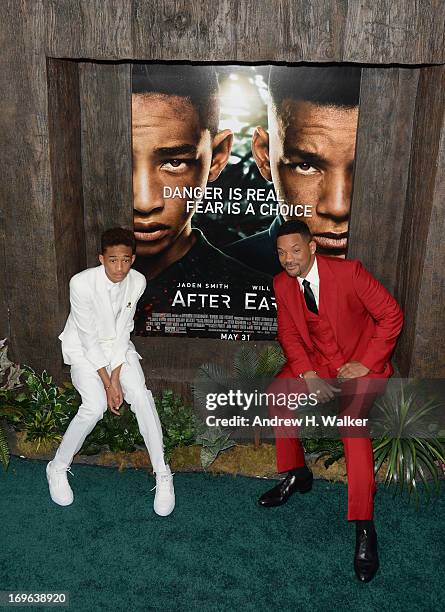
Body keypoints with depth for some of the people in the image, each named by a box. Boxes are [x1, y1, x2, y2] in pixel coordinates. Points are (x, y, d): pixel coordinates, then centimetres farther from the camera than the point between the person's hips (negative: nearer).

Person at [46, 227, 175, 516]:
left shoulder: (137, 282, -15)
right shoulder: (82, 283, -26)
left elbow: (123, 331, -10)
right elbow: (89, 338, -21)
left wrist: (116, 377, -15)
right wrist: (107, 383, -19)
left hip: (119, 345, 3)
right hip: (85, 348, -3)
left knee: (141, 396, -18)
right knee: (95, 406, -23)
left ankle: (163, 475, -6)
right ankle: (58, 468, 4)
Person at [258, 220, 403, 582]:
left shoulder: (349, 271, -19)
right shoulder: (282, 284, -4)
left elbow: (391, 314, -15)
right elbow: (288, 333, 0)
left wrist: (364, 364, -20)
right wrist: (308, 375, -16)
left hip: (362, 363, -5)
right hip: (316, 359, 5)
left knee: (352, 416, -28)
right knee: (277, 393, -16)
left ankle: (365, 528, -20)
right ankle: (296, 474, 8)